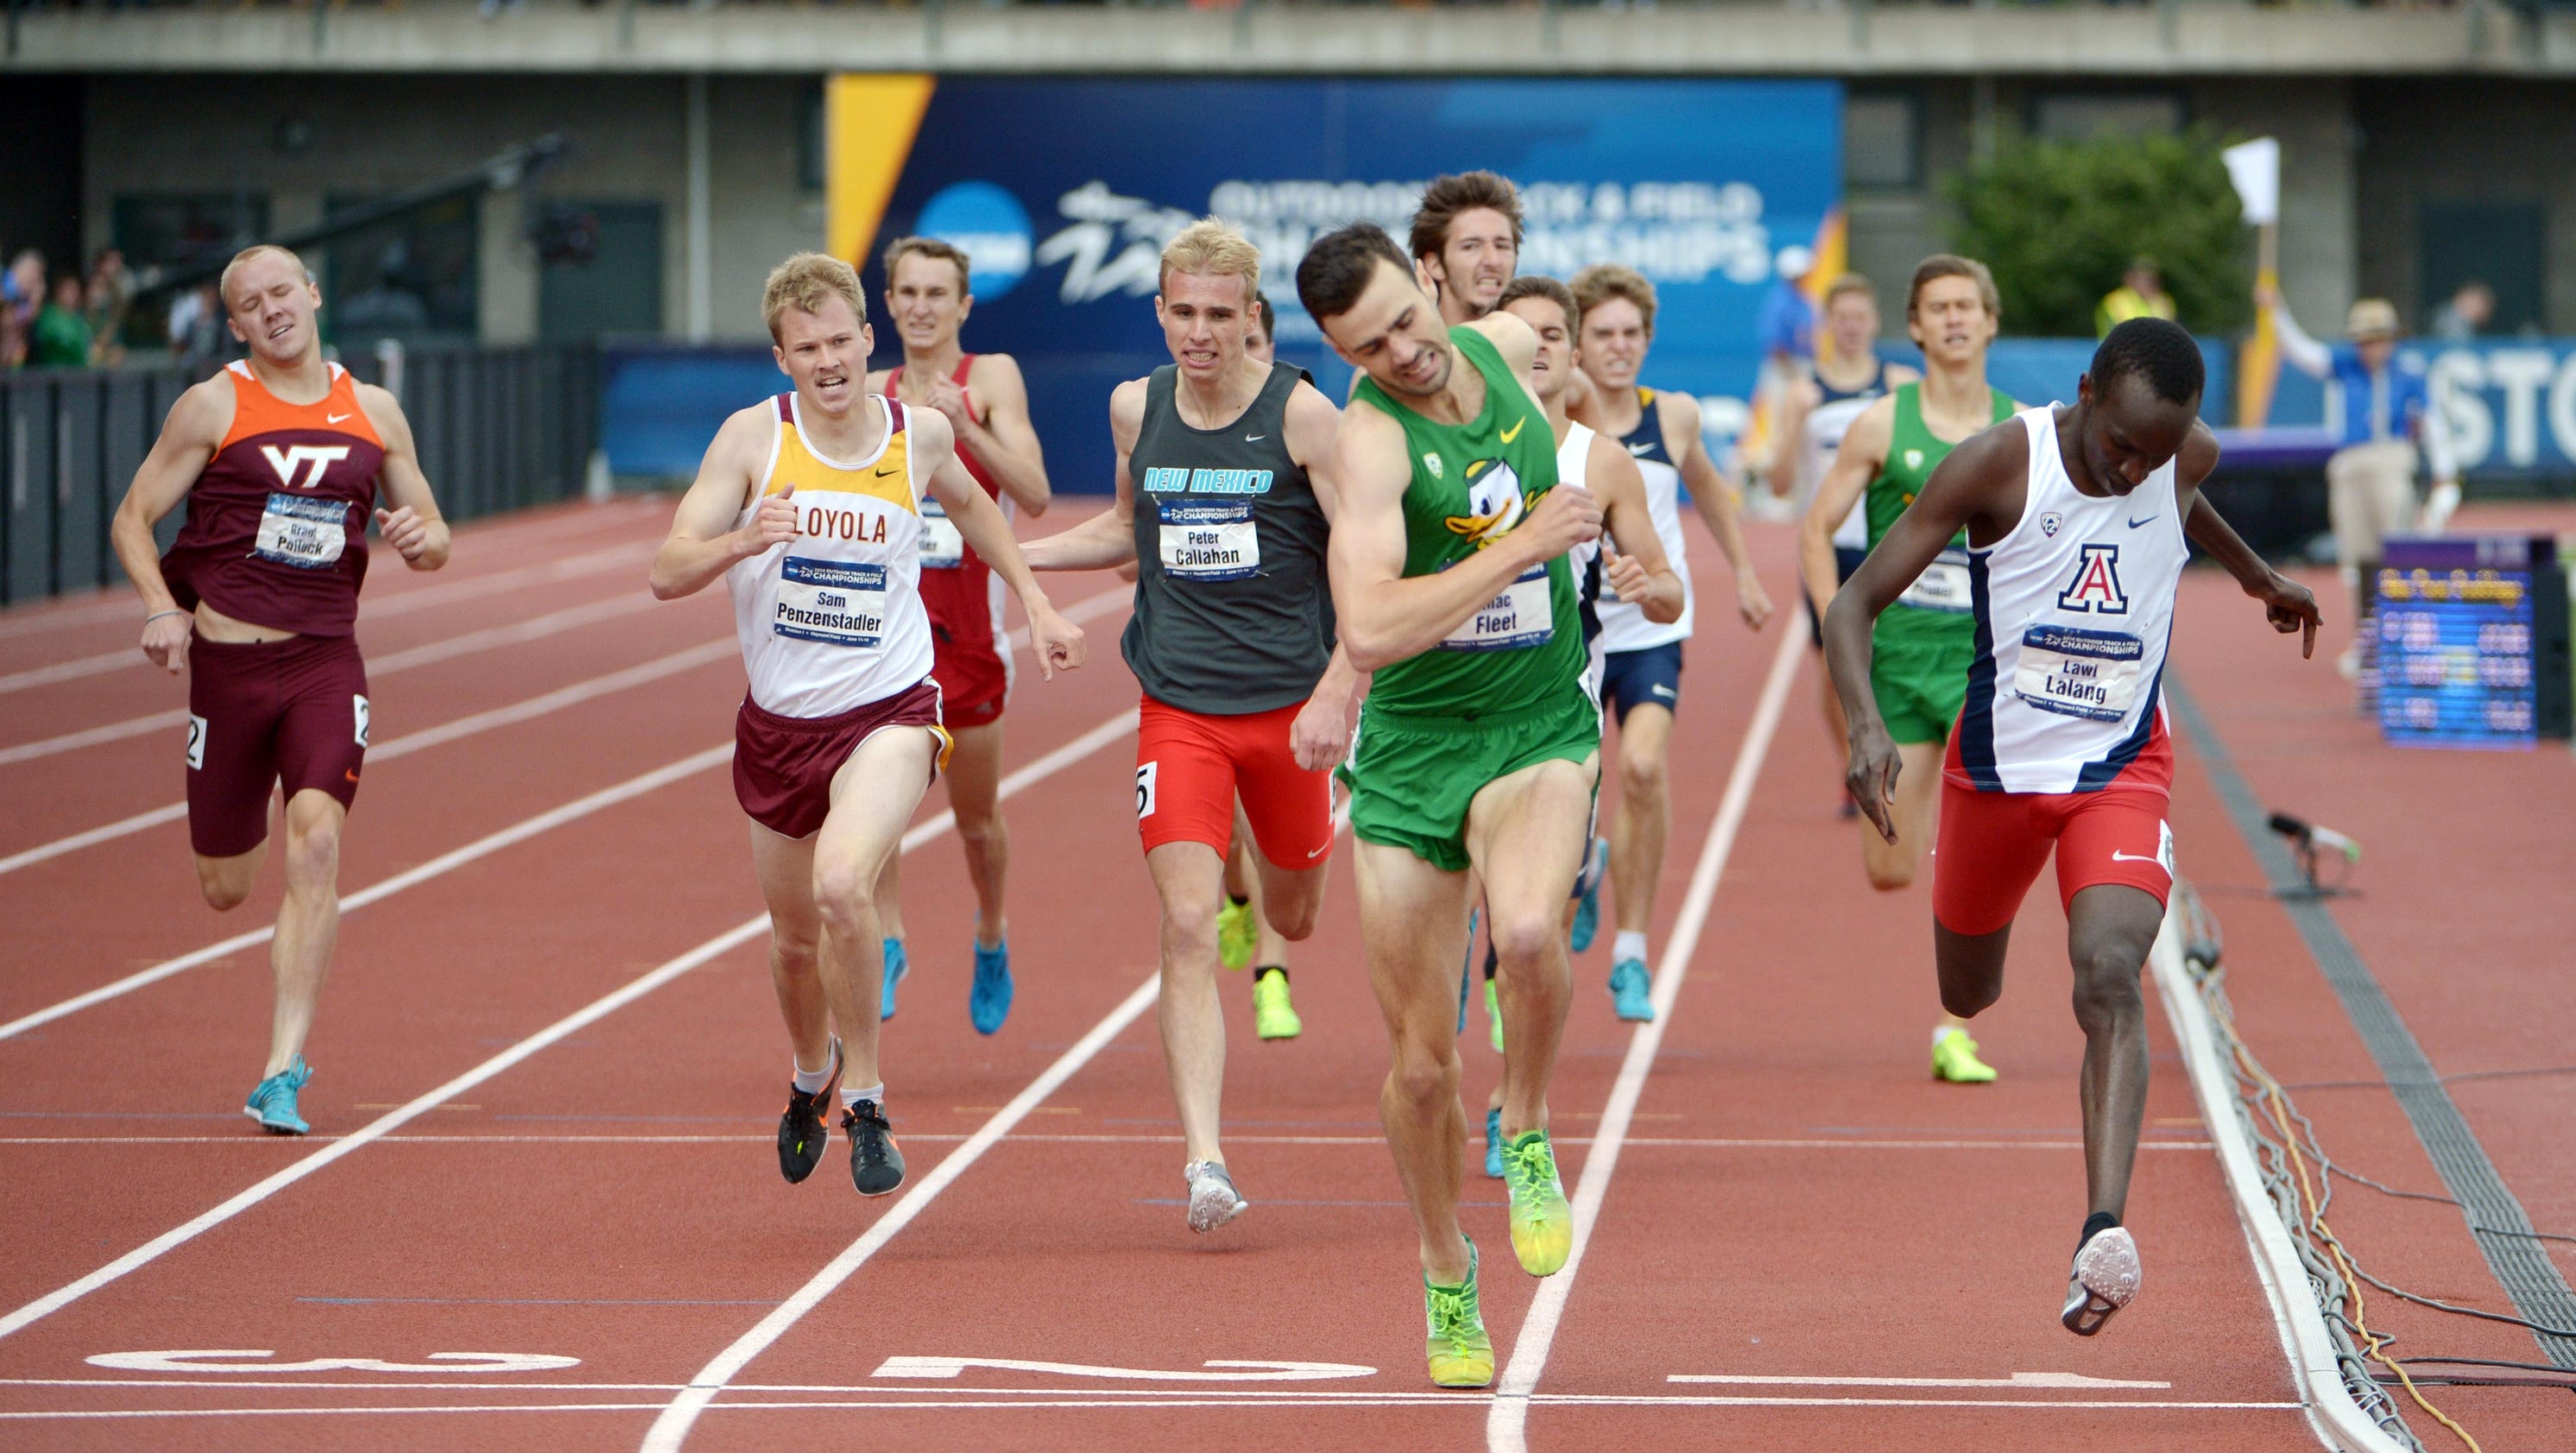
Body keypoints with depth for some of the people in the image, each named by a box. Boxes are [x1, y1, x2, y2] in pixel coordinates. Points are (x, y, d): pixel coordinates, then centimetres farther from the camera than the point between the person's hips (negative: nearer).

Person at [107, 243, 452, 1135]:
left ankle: (282, 1074, -19)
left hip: (326, 660, 1)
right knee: (225, 890, 4)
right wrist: (161, 607, -15)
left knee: (316, 838, -21)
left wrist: (419, 538, -8)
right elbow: (133, 519, 2)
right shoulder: (213, 407, 0)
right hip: (227, 658, -1)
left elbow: (434, 541, 17)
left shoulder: (374, 413, 9)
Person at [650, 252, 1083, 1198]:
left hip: (889, 708, -2)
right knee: (794, 934, 17)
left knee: (842, 884, -29)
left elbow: (969, 504, 22)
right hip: (779, 721, 2)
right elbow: (668, 573, -12)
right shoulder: (754, 438, -8)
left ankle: (865, 1096, -11)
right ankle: (812, 1076, 50)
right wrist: (742, 541, -31)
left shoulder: (921, 435, -3)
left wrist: (1035, 603, 22)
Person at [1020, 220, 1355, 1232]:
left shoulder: (1300, 415, -10)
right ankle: (1205, 1163, -19)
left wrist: (1336, 693, -20)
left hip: (1289, 704, -1)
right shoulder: (1136, 409, 2)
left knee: (1292, 916, 16)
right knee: (1187, 927, -14)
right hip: (1178, 708, 1)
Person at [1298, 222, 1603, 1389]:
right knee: (1421, 1065, 4)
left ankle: (1527, 1136, -3)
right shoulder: (1372, 436, -18)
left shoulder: (1508, 345, -1)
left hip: (1539, 732, 2)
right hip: (1412, 752, -2)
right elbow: (1368, 632, -31)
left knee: (1525, 930, -31)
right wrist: (1521, 547, -28)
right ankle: (1446, 1275, 30)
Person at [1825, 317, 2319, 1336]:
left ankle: (2104, 1233, -37)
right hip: (1997, 766, 0)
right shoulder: (2000, 464, -19)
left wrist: (2253, 573, 38)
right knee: (1965, 998, 17)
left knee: (2109, 978, -24)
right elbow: (1855, 603, -19)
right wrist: (1866, 728, -35)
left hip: (2123, 772, 0)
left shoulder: (2190, 458, -8)